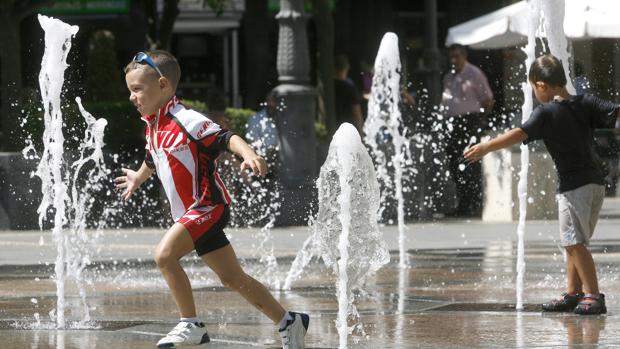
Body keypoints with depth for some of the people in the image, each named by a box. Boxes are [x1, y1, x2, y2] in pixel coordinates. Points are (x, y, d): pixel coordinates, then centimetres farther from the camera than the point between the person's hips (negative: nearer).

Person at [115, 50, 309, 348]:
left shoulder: (186, 120, -17)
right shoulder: (152, 127, 11)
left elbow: (226, 138, -26)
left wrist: (248, 154, -46)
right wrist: (138, 178, 52)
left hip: (207, 206, -9)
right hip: (188, 212, 9)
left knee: (164, 254, -22)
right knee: (233, 278, 11)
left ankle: (191, 324, -10)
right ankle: (289, 322, 20)